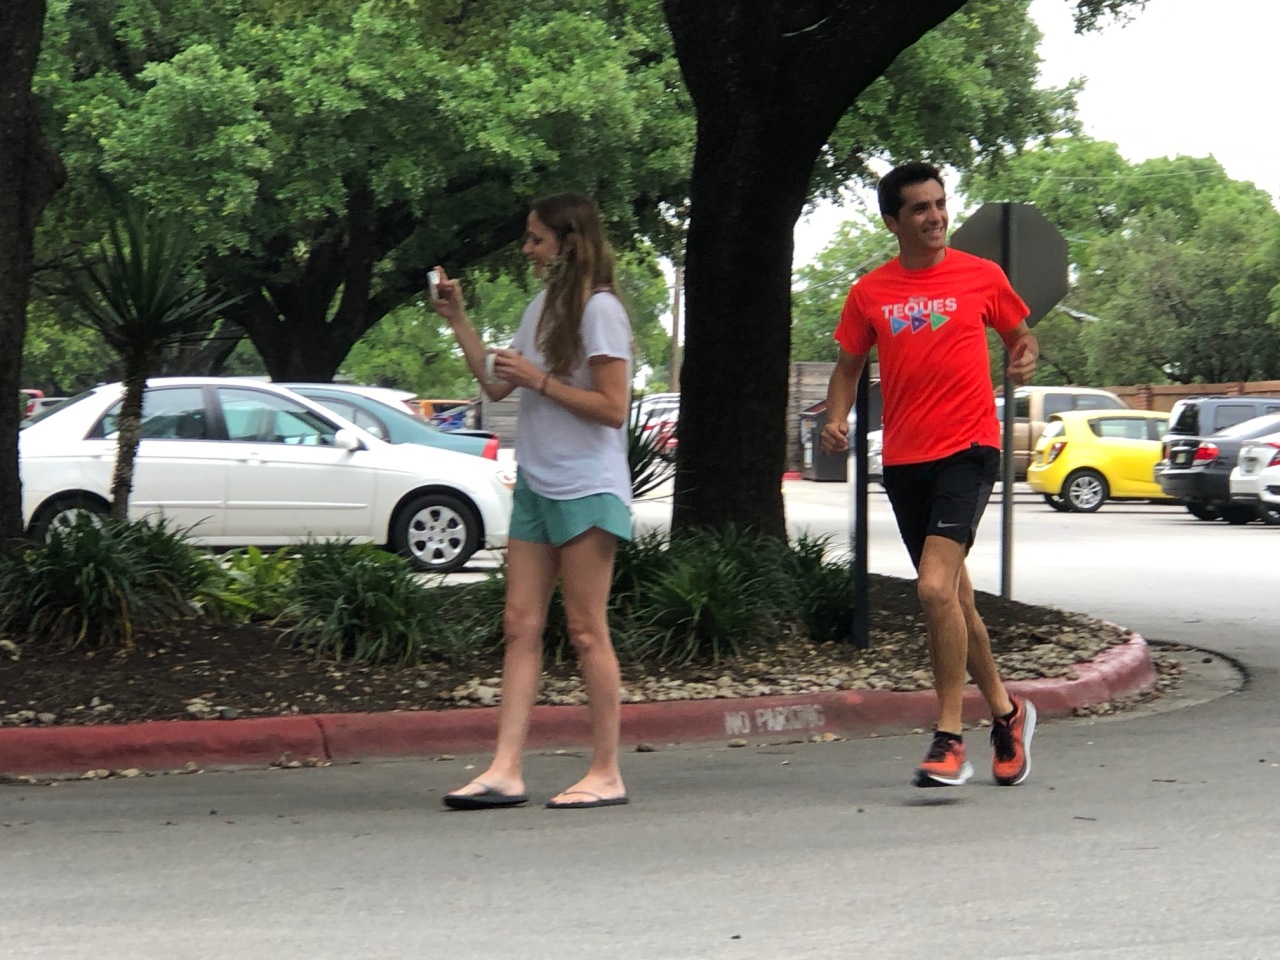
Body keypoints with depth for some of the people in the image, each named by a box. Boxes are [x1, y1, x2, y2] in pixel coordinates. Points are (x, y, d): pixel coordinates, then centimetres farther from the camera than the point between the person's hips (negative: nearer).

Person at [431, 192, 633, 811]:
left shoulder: (599, 309, -10)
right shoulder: (541, 308, 15)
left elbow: (612, 408, -15)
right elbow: (495, 385, 19)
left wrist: (538, 379, -14)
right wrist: (458, 321, 15)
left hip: (587, 489, -8)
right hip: (535, 485, 8)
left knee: (586, 630, -4)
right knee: (521, 625, 2)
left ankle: (606, 775, 4)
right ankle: (505, 771, 0)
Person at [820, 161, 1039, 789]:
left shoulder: (982, 277, 2)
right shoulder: (870, 293, 7)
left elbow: (1020, 335, 16)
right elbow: (849, 366, 15)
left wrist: (1026, 356, -7)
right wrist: (836, 420, -3)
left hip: (968, 449, -4)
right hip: (903, 459, 4)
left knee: (935, 588, -19)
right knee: (953, 596, 12)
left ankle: (949, 739, -12)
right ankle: (1005, 712, 32)